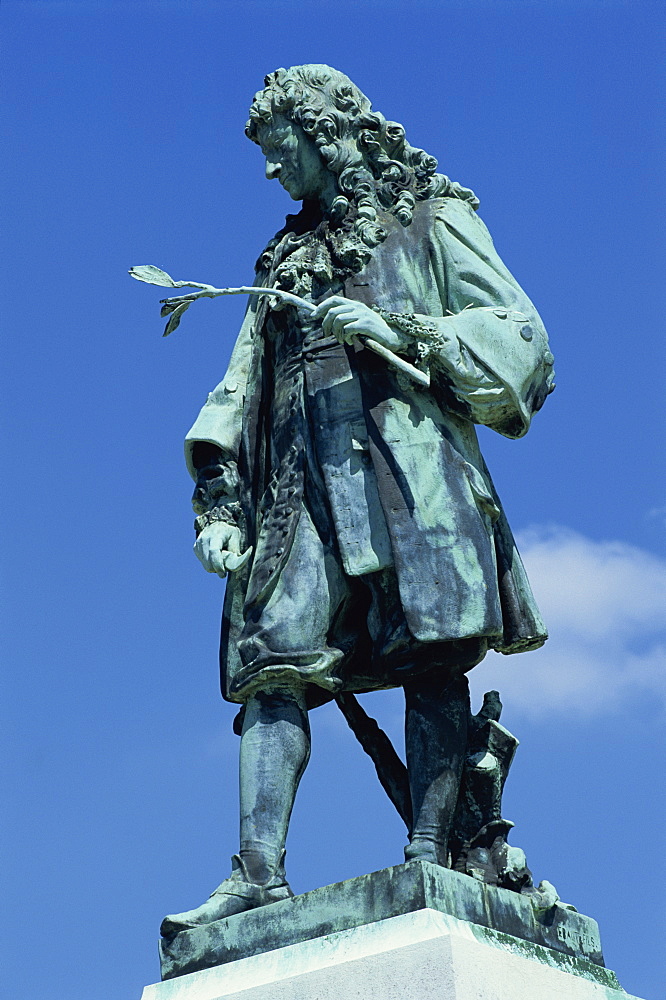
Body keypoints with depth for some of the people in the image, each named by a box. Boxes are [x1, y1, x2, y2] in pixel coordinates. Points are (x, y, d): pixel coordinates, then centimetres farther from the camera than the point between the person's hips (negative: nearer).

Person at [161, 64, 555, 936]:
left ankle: (430, 851, -17)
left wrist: (403, 333, -9)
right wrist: (219, 502, 10)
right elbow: (238, 393, 24)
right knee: (272, 666, -10)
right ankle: (260, 872, -17)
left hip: (406, 458, -4)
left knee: (430, 654, -14)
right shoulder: (286, 262, 31)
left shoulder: (431, 221, 16)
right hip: (300, 475, 5)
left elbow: (521, 336, 4)